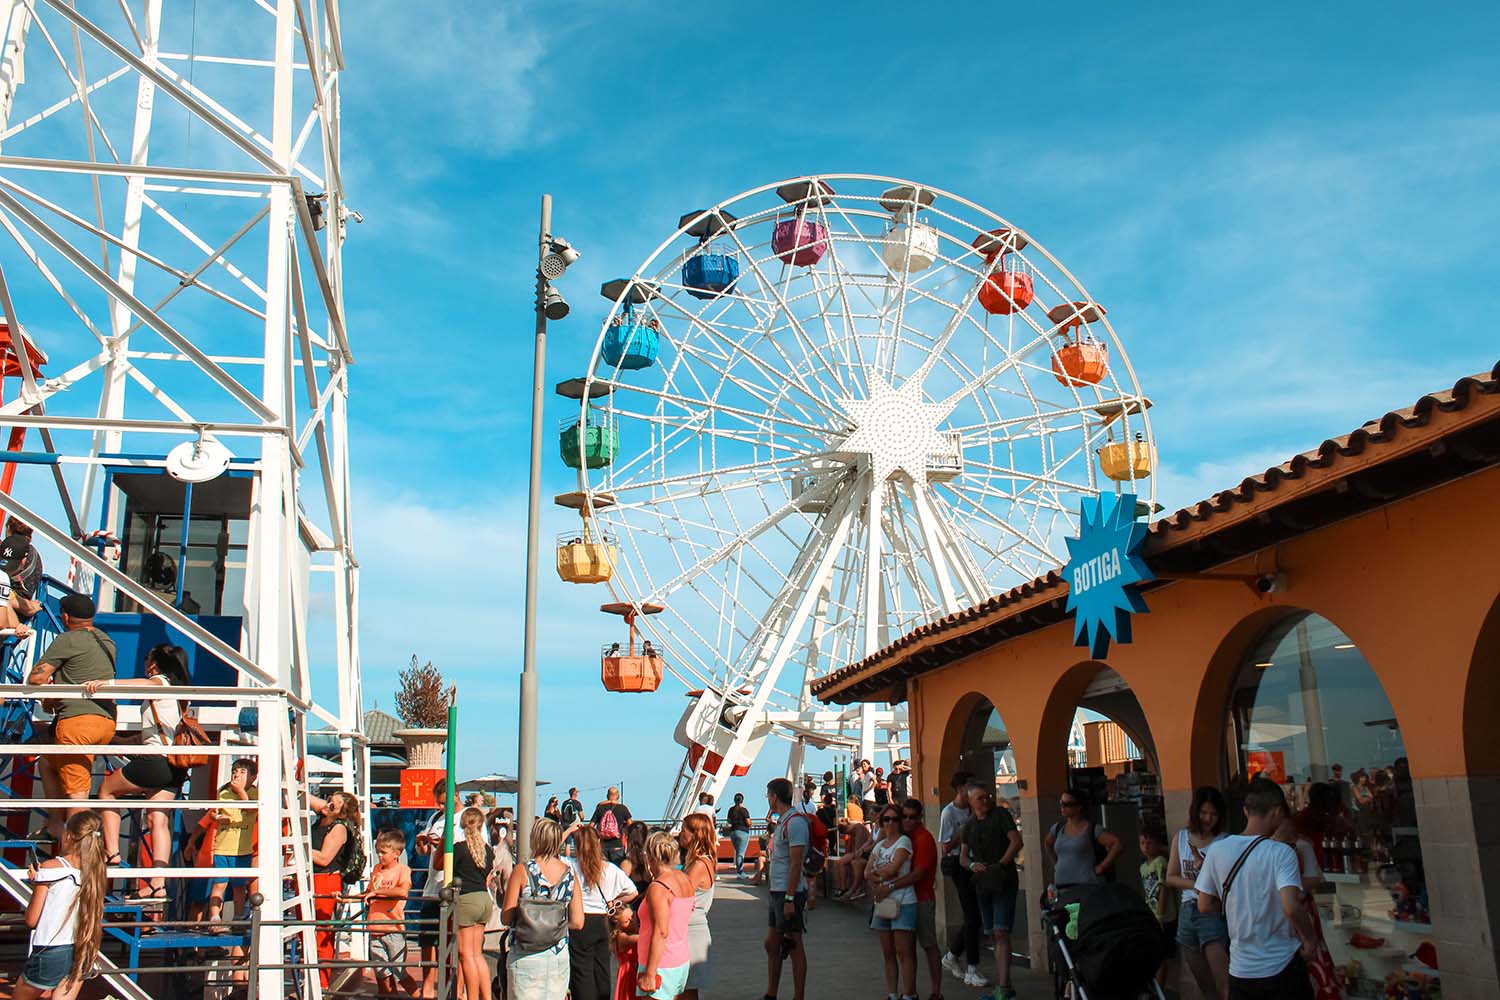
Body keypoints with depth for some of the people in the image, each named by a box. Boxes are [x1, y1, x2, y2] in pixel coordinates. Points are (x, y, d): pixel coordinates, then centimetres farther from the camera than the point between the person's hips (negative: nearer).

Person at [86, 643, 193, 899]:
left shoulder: (160, 681, -1)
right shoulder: (178, 689, 23)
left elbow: (146, 684, -28)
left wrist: (106, 683, -40)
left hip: (156, 760, -7)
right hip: (176, 765, 7)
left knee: (107, 788, 15)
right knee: (158, 818, 4)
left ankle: (112, 853, 7)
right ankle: (158, 884, -5)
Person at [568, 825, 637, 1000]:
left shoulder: (570, 865, -11)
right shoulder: (610, 869, 0)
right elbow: (632, 892, 5)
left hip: (579, 923, -4)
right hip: (602, 923, 4)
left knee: (581, 972, 1)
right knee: (601, 972, 14)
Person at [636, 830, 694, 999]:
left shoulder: (657, 887, -17)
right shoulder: (685, 880, 7)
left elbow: (661, 933, -22)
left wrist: (649, 973, -20)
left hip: (662, 963, -8)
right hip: (682, 958, 8)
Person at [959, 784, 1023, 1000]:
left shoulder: (1001, 815, -3)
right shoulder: (970, 825, 14)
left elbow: (1016, 841, -12)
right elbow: (963, 857, 15)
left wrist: (1000, 864, -18)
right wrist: (972, 865, -7)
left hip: (1004, 881, -6)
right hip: (982, 883, 6)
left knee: (1001, 932, -15)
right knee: (993, 934, 11)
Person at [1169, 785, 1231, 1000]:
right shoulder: (1181, 837, 8)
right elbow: (1170, 878, 9)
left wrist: (1204, 865, -23)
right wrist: (1195, 884, -7)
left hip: (1214, 912, -6)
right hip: (1187, 912, 6)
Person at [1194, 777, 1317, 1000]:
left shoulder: (1217, 850, -3)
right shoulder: (1281, 853, -15)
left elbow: (1204, 906, 2)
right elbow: (1291, 907, -25)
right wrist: (1307, 936, -7)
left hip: (1240, 968, 3)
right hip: (1283, 966, -3)